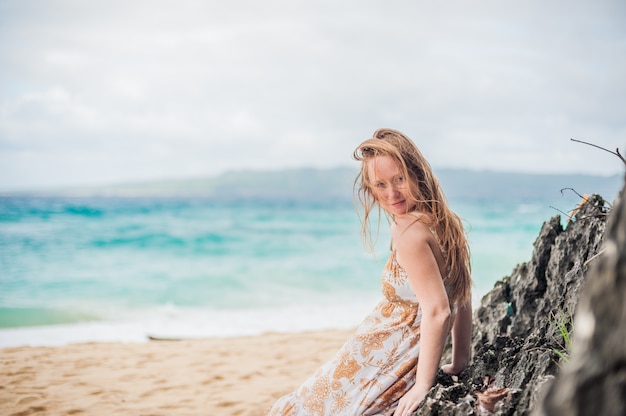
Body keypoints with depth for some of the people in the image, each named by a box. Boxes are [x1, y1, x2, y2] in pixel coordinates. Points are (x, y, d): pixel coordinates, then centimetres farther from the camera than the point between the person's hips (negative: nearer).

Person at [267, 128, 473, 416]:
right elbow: (463, 296, 10)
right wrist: (460, 362, 16)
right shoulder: (443, 221, 4)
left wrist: (422, 386, -22)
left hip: (387, 368, -9)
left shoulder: (409, 229, -23)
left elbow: (437, 311, -28)